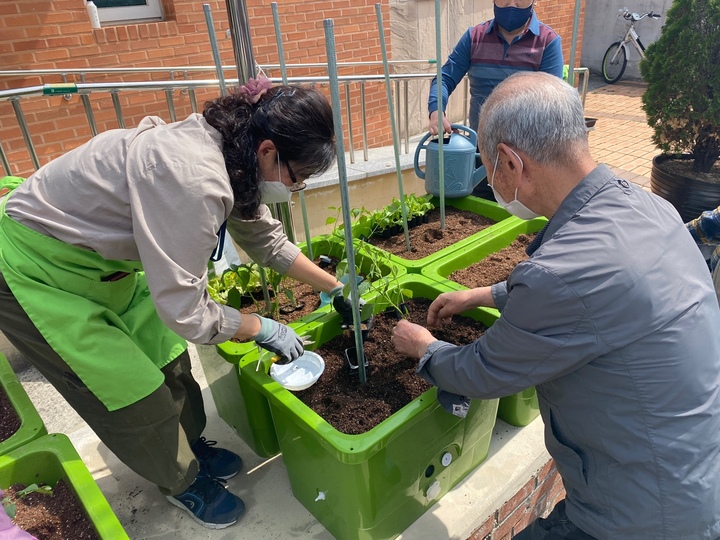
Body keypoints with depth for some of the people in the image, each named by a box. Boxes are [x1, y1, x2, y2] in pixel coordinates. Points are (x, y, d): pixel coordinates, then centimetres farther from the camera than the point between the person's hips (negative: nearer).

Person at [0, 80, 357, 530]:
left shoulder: (231, 156, -9)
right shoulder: (193, 178, -38)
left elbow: (267, 241, 7)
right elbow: (185, 312, -32)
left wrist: (335, 287, 11)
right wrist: (265, 329, -16)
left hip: (104, 259, 8)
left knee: (168, 358, 12)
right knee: (137, 393, 2)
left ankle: (192, 445, 39)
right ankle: (184, 481, 29)